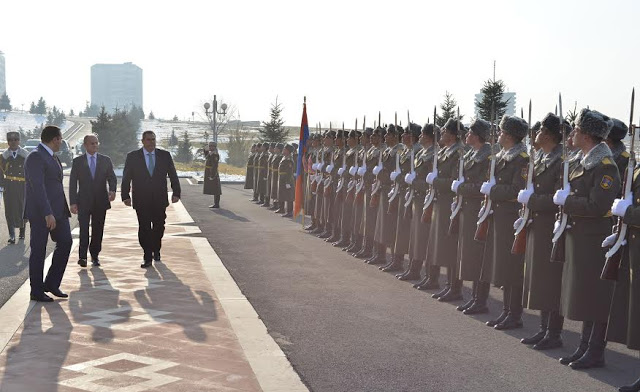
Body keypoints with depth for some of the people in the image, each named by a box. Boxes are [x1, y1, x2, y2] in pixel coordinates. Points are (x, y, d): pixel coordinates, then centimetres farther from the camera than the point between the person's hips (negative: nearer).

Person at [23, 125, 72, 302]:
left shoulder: (51, 156, 16)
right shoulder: (36, 157, -14)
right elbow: (37, 187, -22)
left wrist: (64, 208, 18)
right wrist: (47, 214, -26)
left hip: (57, 209, 9)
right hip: (41, 212, -9)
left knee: (65, 242, 4)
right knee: (38, 250, 0)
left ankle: (52, 283, 14)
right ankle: (36, 291, 10)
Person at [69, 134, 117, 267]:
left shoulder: (106, 160, 9)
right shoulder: (77, 161, 4)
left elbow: (112, 178, 7)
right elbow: (73, 183, 3)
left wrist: (112, 190, -15)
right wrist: (73, 202, -5)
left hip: (100, 201, 2)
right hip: (84, 202, -2)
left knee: (98, 231, 6)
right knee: (84, 230, -9)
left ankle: (95, 256, 17)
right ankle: (82, 256, -3)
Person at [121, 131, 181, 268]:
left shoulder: (165, 156, 4)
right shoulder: (132, 157, 1)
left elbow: (173, 175, 6)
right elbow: (126, 178, 2)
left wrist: (176, 193, -1)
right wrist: (126, 196, -4)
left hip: (159, 200, 2)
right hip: (141, 201, -1)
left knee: (159, 227, 8)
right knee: (144, 229, -3)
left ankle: (156, 251, 32)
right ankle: (148, 258, 2)